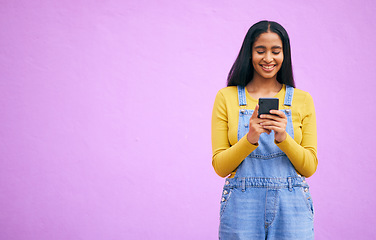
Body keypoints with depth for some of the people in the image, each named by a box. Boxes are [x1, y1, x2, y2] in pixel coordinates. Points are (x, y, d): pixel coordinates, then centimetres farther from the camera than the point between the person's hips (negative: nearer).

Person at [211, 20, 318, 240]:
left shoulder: (302, 99, 6)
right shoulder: (227, 97, 3)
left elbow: (309, 168, 2)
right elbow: (220, 167, 0)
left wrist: (283, 138, -15)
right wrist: (250, 139, -16)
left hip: (291, 207, 1)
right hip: (242, 208, -1)